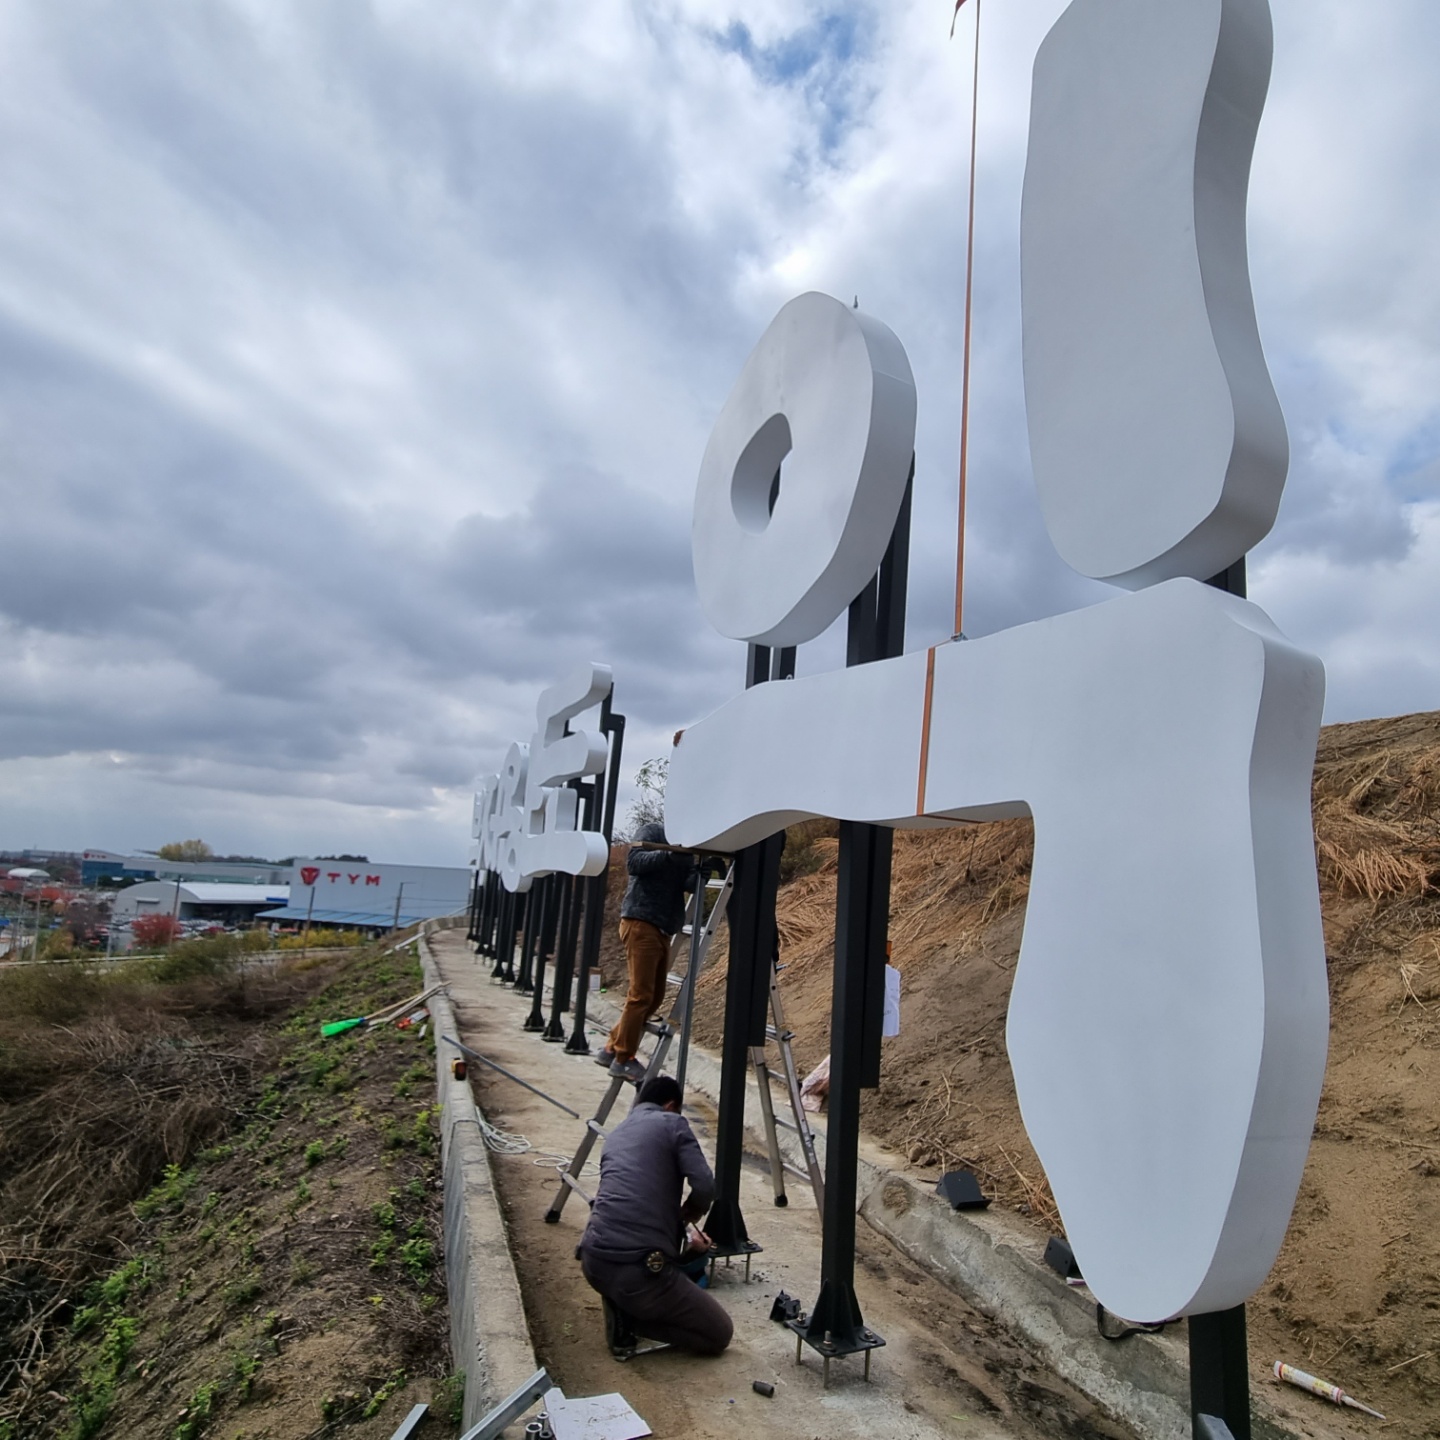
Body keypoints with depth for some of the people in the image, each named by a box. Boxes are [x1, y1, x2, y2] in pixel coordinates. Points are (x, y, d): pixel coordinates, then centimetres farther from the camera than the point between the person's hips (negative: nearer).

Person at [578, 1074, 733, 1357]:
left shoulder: (615, 1133, 25)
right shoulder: (673, 1123, 5)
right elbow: (705, 1188, -7)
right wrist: (688, 1216, 15)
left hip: (593, 1261, 6)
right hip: (638, 1270, -6)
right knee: (719, 1334, 13)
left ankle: (621, 1319, 19)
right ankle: (633, 1320, 1)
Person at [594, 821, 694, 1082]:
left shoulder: (685, 851, 17)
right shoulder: (651, 832, -1)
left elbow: (688, 883, 1)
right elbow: (634, 862, -17)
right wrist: (669, 854, -26)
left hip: (663, 930, 8)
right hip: (640, 923, -8)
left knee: (654, 997, 11)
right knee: (641, 995, -7)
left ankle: (612, 1049, 21)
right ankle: (623, 1059, 5)